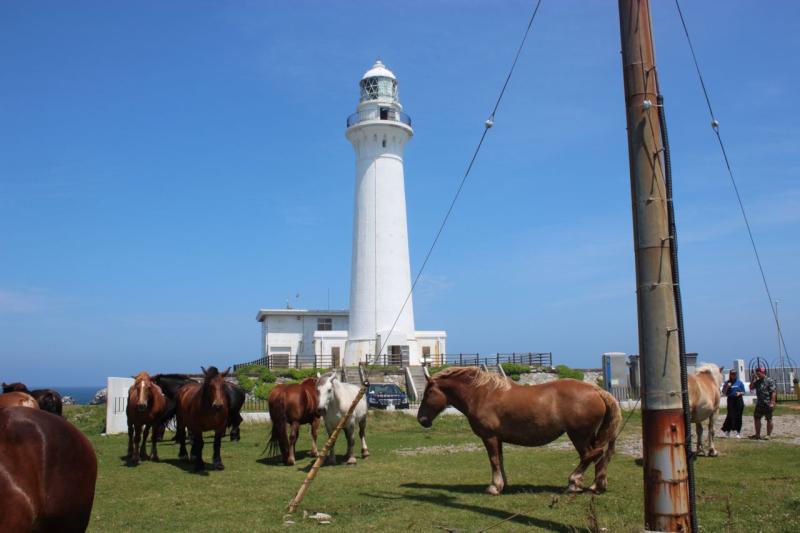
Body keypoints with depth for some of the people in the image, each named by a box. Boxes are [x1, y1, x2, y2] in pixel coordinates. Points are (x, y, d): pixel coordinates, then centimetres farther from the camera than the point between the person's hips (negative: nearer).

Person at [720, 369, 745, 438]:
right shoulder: (727, 383, 6)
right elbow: (724, 393, 5)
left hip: (739, 400, 1)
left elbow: (743, 392, 10)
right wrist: (727, 387, -10)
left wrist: (740, 393, -11)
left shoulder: (739, 383, 6)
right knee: (731, 416, -7)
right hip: (731, 400, -1)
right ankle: (727, 430, 3)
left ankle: (738, 432, 10)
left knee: (738, 417, 3)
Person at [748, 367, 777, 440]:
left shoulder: (770, 381, -10)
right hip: (759, 404, 8)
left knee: (769, 420, 2)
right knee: (756, 418, 11)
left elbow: (773, 392, -15)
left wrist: (772, 402, -20)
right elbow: (751, 388, 11)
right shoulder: (757, 381, 12)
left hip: (767, 404, -8)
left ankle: (768, 435, 9)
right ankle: (757, 434, 20)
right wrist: (754, 380, 2)